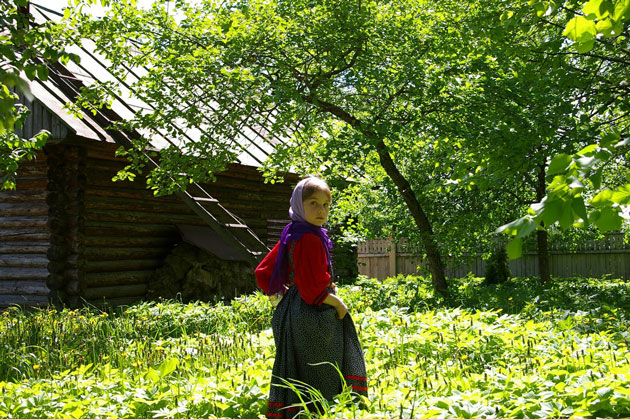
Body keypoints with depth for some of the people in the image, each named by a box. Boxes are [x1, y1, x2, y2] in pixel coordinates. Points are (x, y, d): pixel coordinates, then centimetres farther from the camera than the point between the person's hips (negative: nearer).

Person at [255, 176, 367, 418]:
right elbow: (314, 291, -22)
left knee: (295, 381, 14)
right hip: (315, 319, -9)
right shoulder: (310, 239, -19)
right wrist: (339, 304, -7)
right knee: (321, 379, 0)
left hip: (291, 314, 9)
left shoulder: (291, 236, 9)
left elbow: (263, 274, 15)